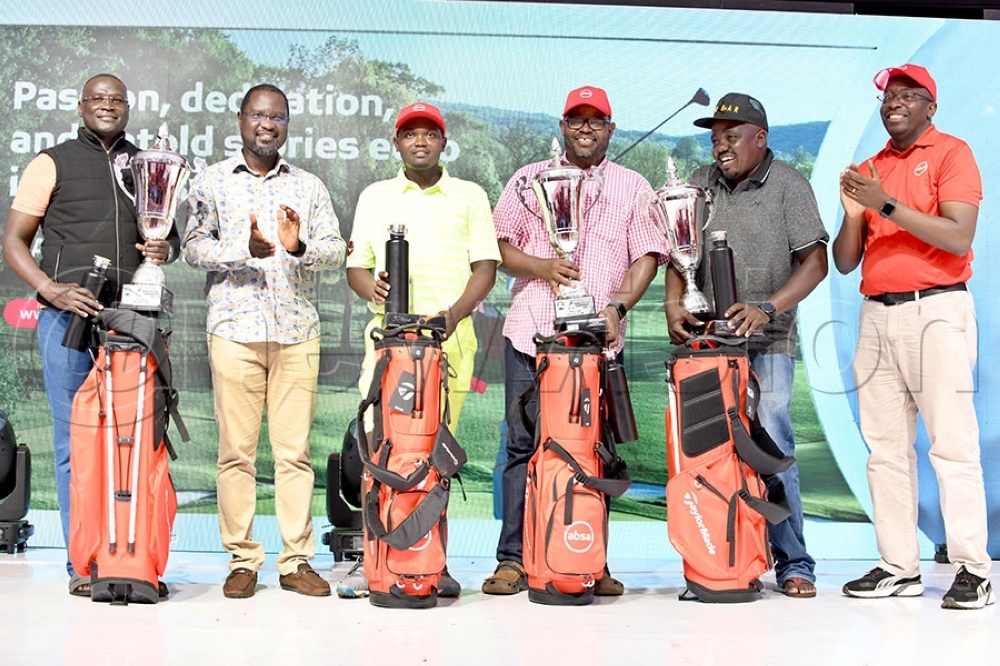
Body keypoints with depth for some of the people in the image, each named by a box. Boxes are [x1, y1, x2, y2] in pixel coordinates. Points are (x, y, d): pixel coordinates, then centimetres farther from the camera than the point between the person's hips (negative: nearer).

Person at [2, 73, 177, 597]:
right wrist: (50, 288, -11)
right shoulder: (53, 163, 8)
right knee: (75, 440, -2)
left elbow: (171, 232, 26)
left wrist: (166, 247, 1)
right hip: (69, 316, -3)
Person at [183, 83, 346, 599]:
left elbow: (336, 249, 6)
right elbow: (194, 247, 2)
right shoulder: (213, 181, 10)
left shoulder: (310, 186, 15)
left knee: (295, 449, 1)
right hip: (234, 327, -1)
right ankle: (242, 560, 9)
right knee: (236, 449, -1)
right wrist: (246, 250, -15)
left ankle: (297, 560, 8)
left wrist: (300, 247, -15)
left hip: (297, 330, 1)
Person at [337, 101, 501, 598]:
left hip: (450, 337, -1)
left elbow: (486, 266, 5)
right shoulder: (374, 197, 17)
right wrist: (372, 287, -9)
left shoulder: (469, 197, 12)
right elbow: (356, 265, 15)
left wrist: (455, 313, -12)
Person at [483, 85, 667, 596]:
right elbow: (498, 246, 10)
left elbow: (647, 255, 6)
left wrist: (617, 305, -10)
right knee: (523, 445, -1)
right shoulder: (529, 180, 14)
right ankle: (512, 558, 5)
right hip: (530, 333, 0)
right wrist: (541, 266, -9)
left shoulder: (633, 187, 13)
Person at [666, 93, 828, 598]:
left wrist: (766, 309, -17)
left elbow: (815, 261, -5)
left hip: (767, 343, -3)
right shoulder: (701, 184, 13)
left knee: (772, 450, -8)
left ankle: (793, 563, 2)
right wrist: (673, 303, -3)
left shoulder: (788, 185, 1)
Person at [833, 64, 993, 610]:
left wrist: (887, 205, -15)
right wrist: (853, 213, -3)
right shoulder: (868, 170, 19)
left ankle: (972, 570, -5)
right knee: (885, 447, 3)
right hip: (876, 315, 6)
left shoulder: (951, 153, 3)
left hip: (936, 310, -6)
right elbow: (844, 262, 15)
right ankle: (898, 568, 7)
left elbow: (958, 237, -11)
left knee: (952, 442, -8)